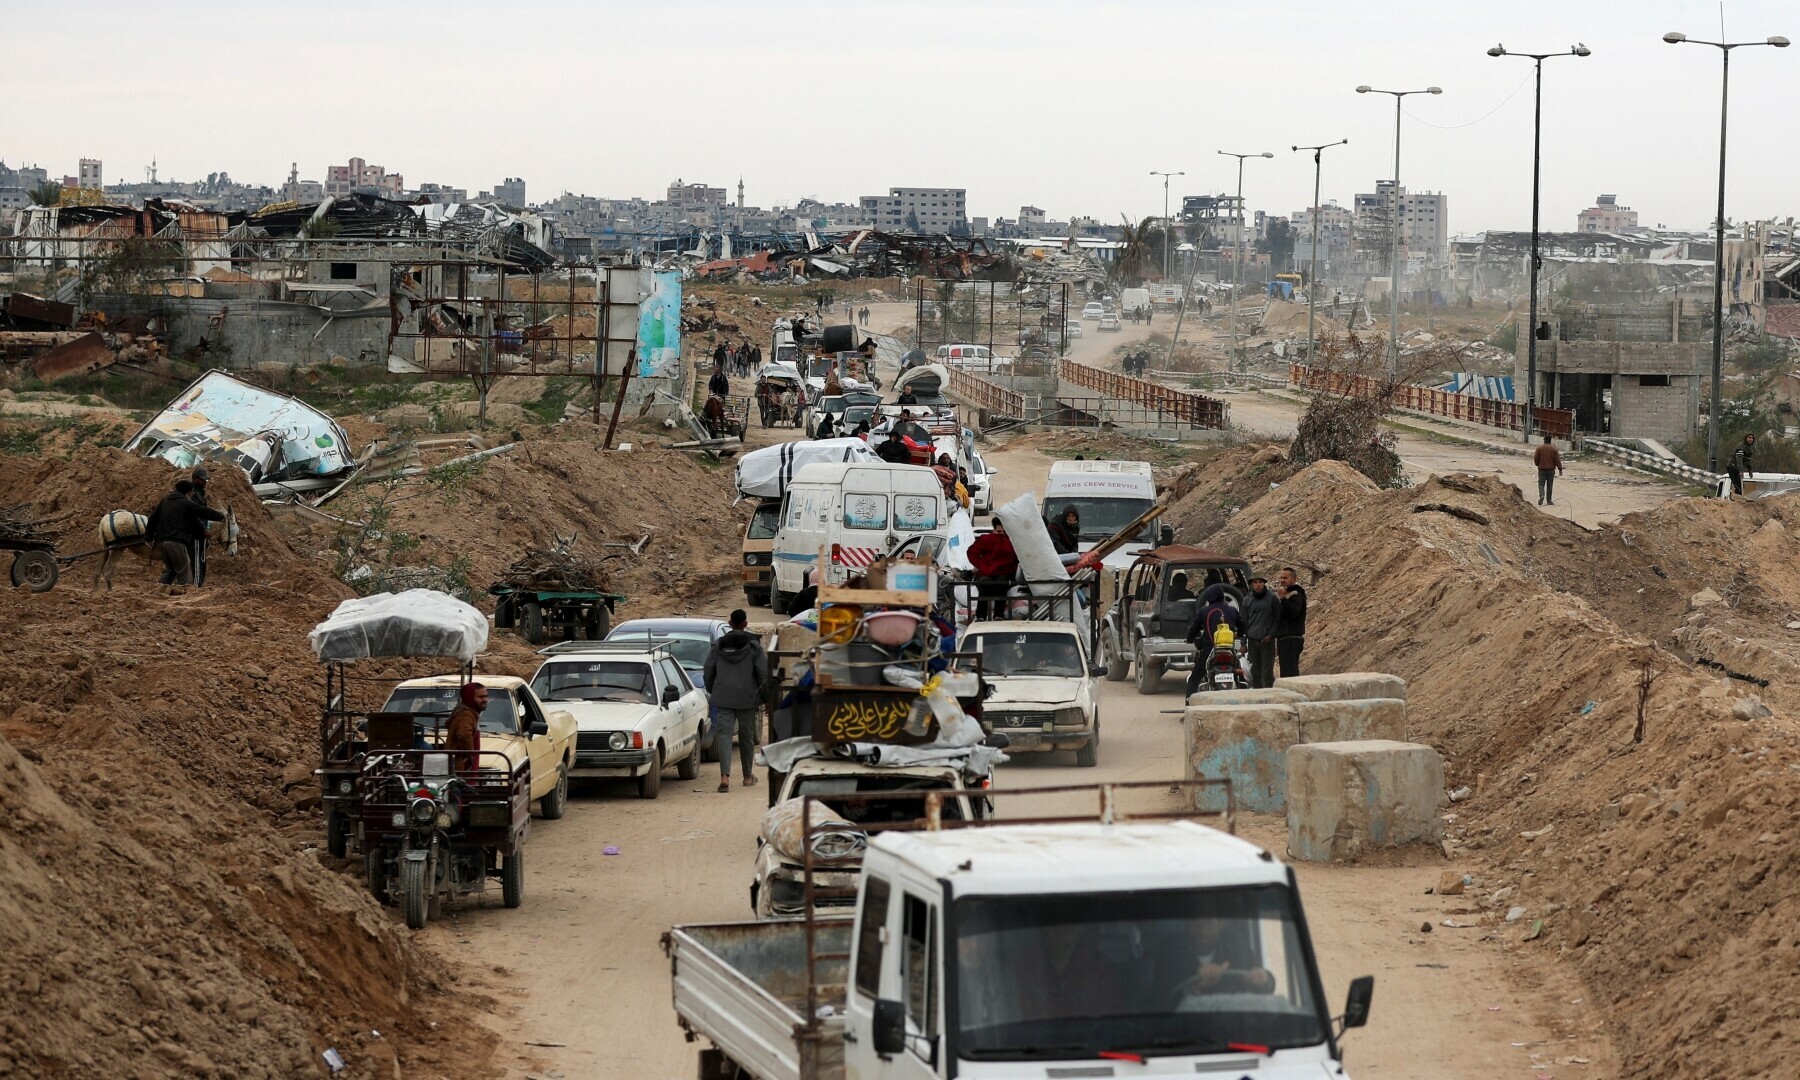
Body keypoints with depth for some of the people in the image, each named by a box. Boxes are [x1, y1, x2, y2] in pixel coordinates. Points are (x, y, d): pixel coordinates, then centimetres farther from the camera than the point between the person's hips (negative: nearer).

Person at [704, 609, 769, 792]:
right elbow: (763, 672, -7)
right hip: (747, 698, -1)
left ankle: (725, 776, -23)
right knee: (746, 736, 12)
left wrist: (711, 691, 19)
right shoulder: (753, 645, -5)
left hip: (724, 697, 1)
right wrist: (763, 695, 4)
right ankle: (748, 776, 23)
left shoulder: (718, 645, 2)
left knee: (724, 733, -5)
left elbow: (709, 670, 5)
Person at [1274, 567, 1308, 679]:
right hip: (1284, 639, 10)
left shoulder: (1296, 595, -9)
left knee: (1289, 672, -17)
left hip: (1292, 639, -10)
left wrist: (1283, 598, -26)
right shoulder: (1286, 594, 22)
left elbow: (1292, 613, -25)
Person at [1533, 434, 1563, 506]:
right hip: (1551, 469, 1)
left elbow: (1536, 459, -1)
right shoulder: (1553, 449, -3)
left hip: (1542, 469, -1)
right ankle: (1549, 500, 10)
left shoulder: (1539, 448, -5)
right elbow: (1557, 460, -3)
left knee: (1541, 484, 3)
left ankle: (1541, 495, -23)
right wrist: (1560, 469, 5)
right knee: (1549, 485, 8)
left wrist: (1538, 464, 20)